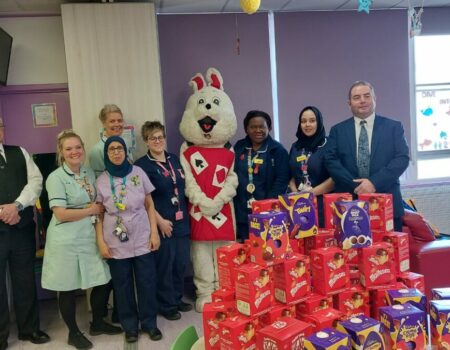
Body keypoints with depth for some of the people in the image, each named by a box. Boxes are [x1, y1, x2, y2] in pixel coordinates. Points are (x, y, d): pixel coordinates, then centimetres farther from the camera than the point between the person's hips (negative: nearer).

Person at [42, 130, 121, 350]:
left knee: (102, 282, 11)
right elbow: (60, 214, -18)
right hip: (66, 241, -6)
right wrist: (91, 210, -11)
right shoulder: (56, 177, -11)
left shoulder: (90, 173, 8)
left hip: (90, 237, 6)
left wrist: (100, 211, 2)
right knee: (68, 289, 7)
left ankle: (97, 323, 33)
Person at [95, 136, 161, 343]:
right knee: (123, 286, 10)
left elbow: (149, 205, 3)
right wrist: (100, 241, -4)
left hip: (142, 239, 0)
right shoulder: (101, 180, -1)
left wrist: (154, 232, -2)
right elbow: (98, 214, 2)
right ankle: (129, 325, 27)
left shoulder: (138, 173, -1)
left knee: (147, 283, 6)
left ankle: (149, 323, 25)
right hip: (116, 243, 0)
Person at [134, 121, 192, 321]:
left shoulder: (174, 159, 11)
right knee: (164, 265, 4)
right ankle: (166, 305, 20)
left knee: (181, 263, 13)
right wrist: (160, 221, -14)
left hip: (181, 221, 6)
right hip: (162, 224, -6)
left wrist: (185, 213, 13)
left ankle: (177, 299, 30)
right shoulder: (141, 165, -8)